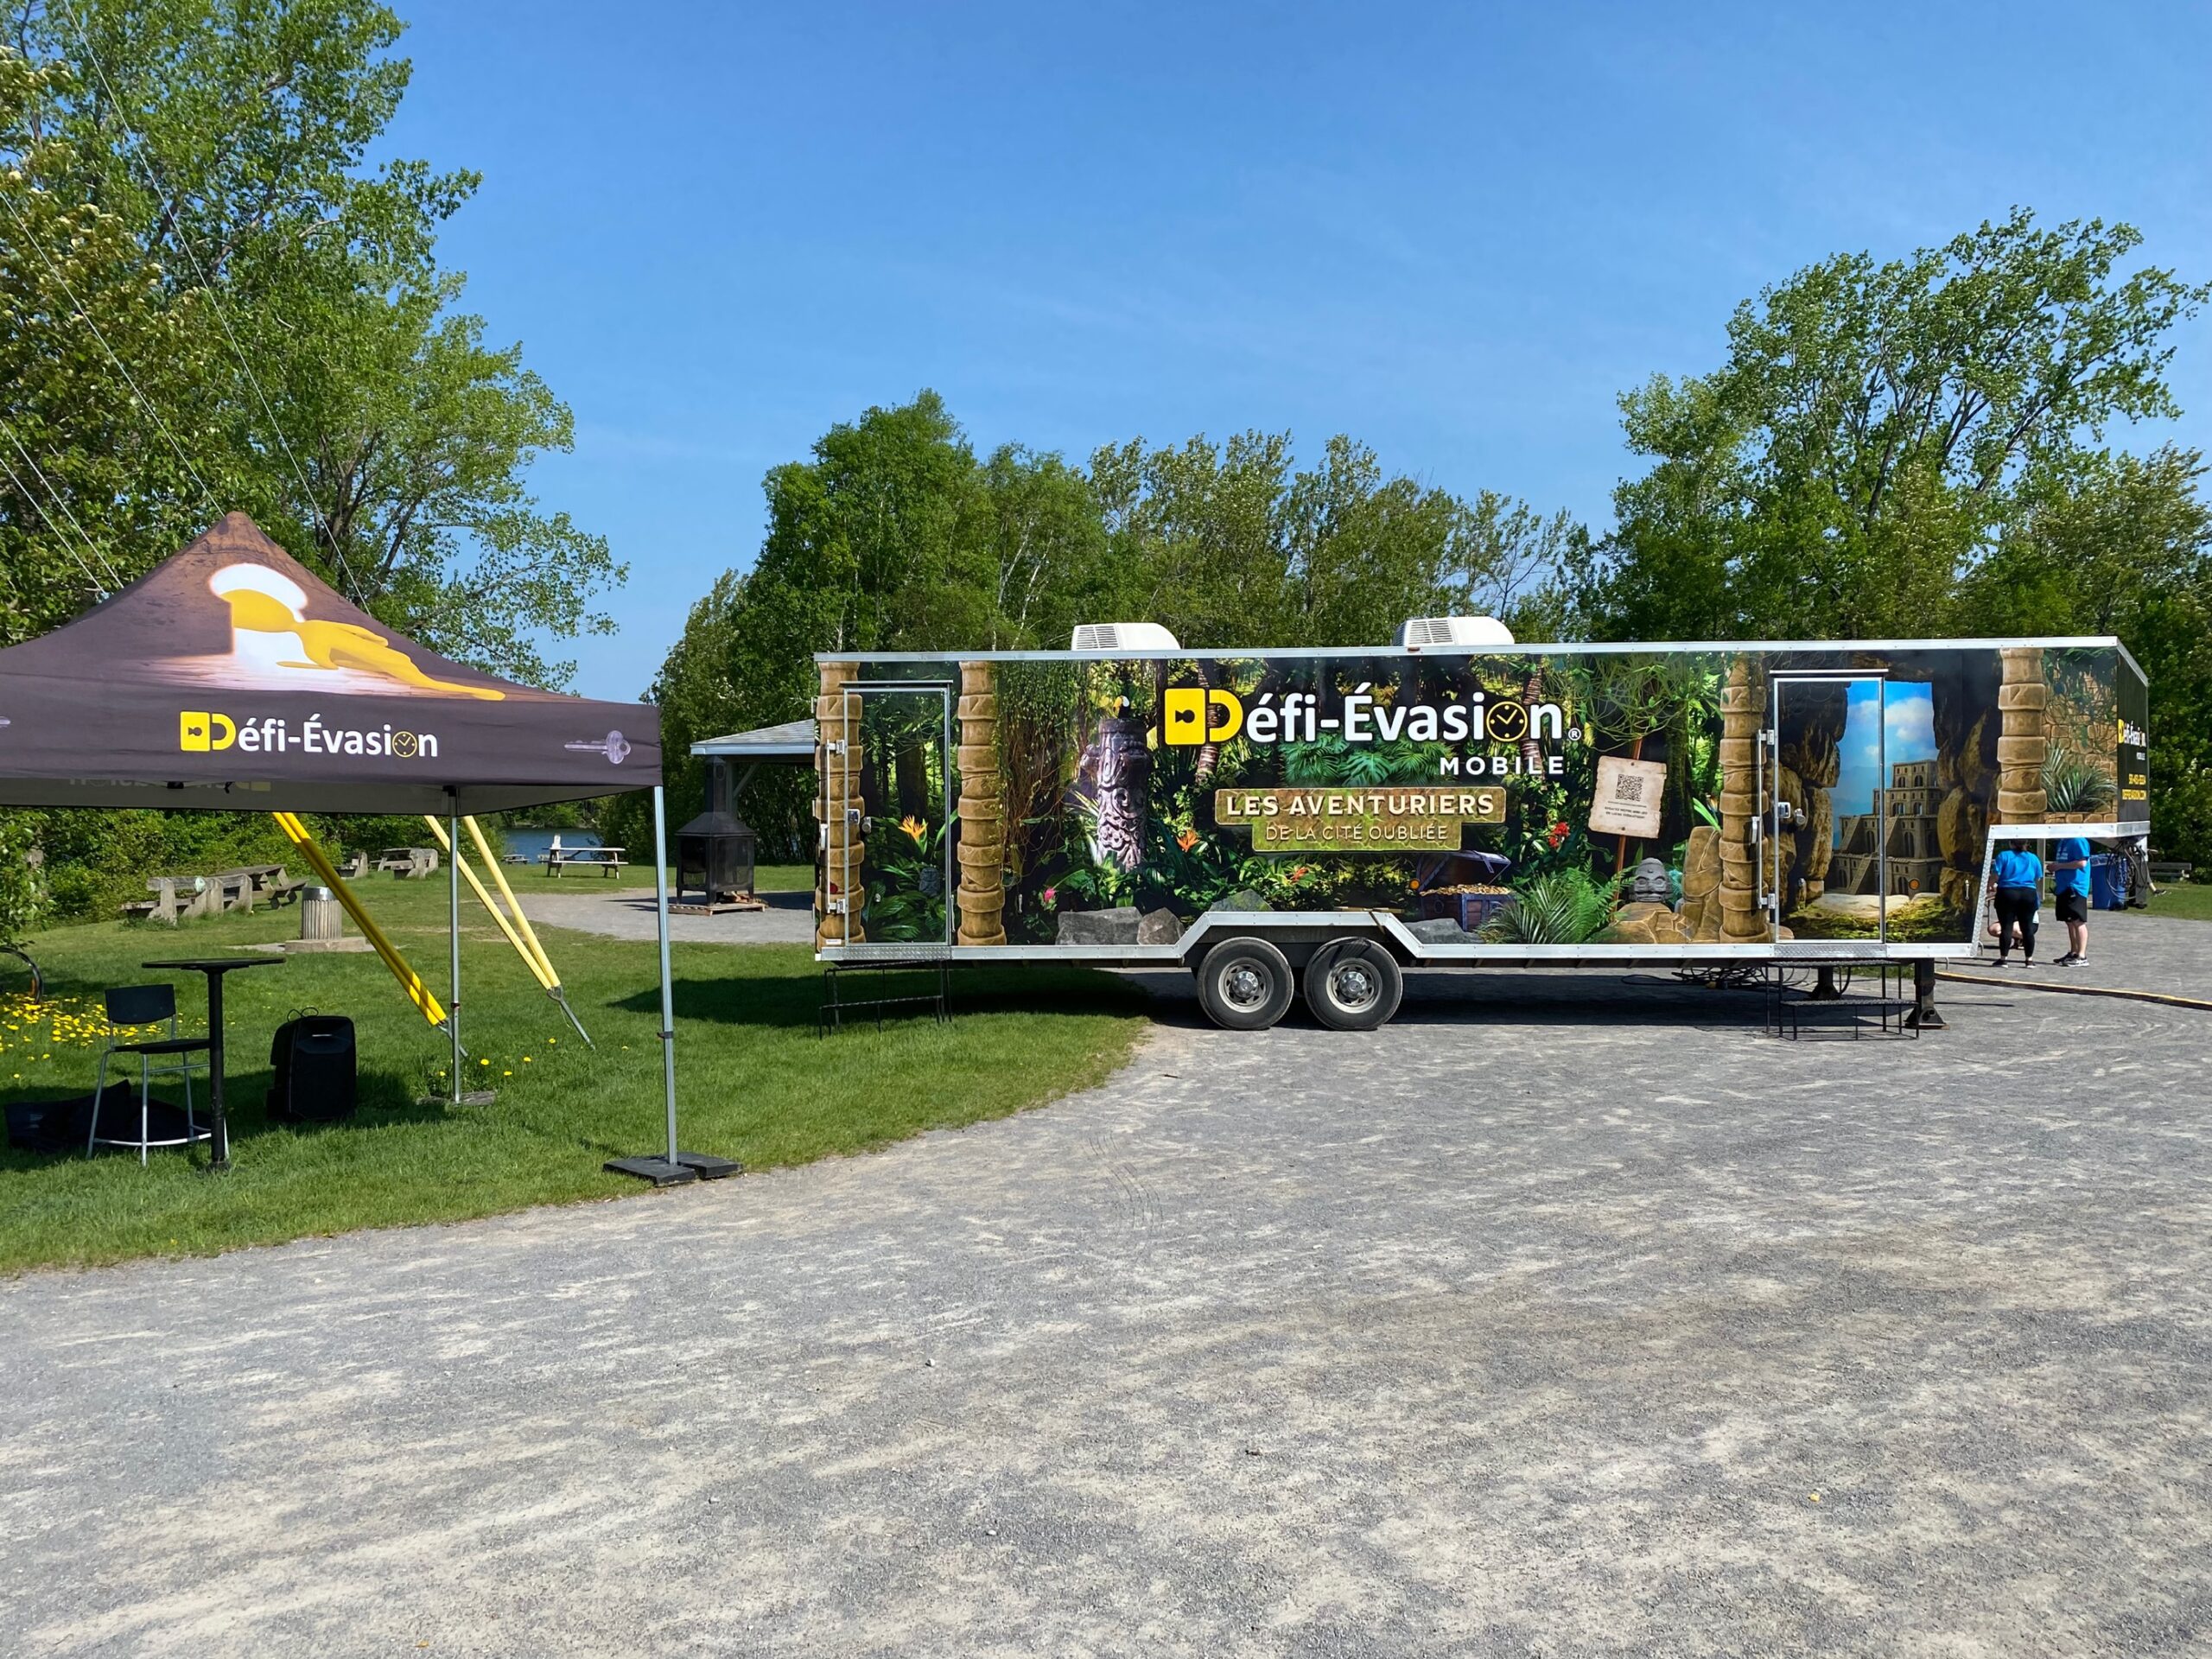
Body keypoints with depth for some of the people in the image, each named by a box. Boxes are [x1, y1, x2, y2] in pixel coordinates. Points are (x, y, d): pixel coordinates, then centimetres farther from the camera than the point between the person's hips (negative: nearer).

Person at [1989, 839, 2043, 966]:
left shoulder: (2003, 856, -3)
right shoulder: (2034, 858, 9)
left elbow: (1995, 876, -7)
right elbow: (2038, 880, 13)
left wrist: (1990, 885, 11)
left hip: (2007, 894, -3)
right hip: (2029, 894, 3)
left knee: (2006, 926, 0)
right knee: (2027, 927, 7)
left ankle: (2003, 958, -1)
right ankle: (2029, 959, 11)